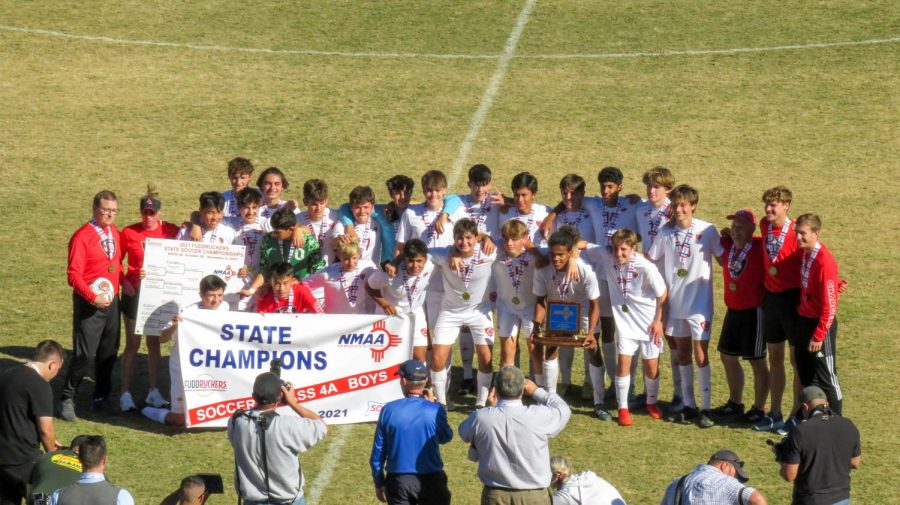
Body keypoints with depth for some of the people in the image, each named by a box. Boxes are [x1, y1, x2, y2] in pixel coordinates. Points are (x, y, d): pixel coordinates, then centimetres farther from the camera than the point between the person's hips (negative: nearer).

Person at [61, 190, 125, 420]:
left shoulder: (115, 232, 6)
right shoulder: (82, 237, -15)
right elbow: (74, 275, -17)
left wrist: (124, 281, 2)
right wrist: (92, 297, -26)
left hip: (112, 301, 7)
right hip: (89, 304, -7)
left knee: (109, 352, 13)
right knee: (84, 354, -8)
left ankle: (100, 398, 27)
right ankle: (67, 400, 5)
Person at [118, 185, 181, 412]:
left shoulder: (170, 231, -3)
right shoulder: (129, 232, -7)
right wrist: (124, 281, -12)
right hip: (135, 292, -2)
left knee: (154, 342, 11)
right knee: (132, 343, 2)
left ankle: (154, 392, 20)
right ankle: (126, 394, 8)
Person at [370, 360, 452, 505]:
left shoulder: (389, 410, -7)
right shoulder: (435, 411, -11)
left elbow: (378, 453, -1)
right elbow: (446, 437, 10)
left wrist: (379, 483, 12)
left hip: (398, 481, 1)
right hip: (431, 481, -1)